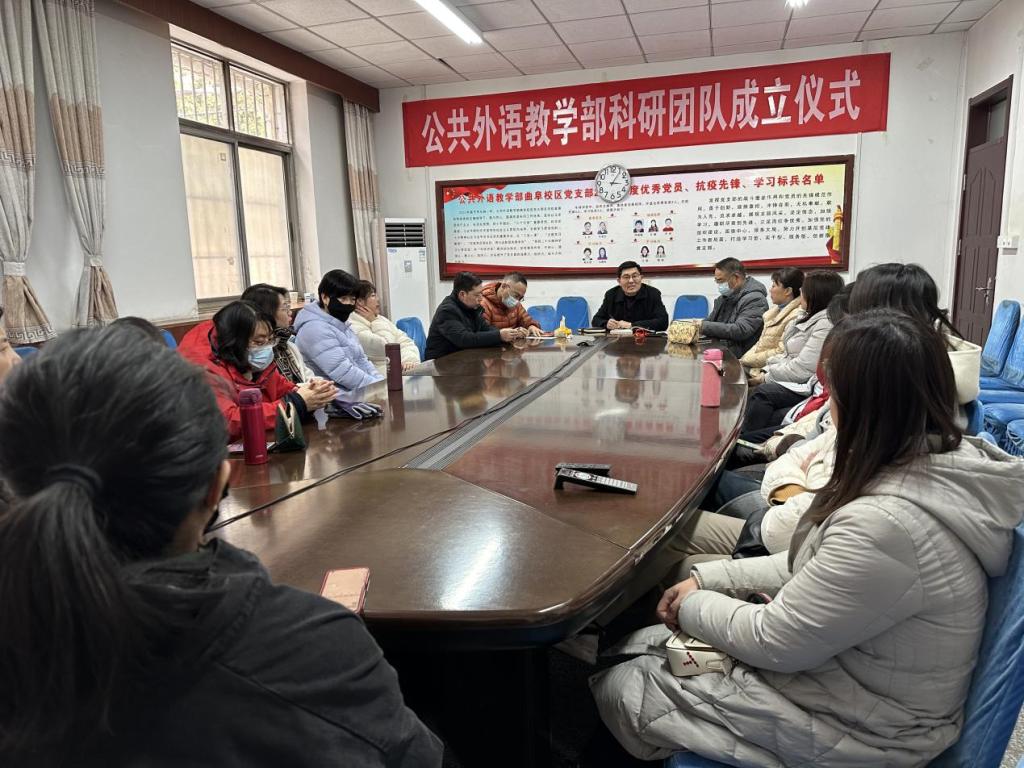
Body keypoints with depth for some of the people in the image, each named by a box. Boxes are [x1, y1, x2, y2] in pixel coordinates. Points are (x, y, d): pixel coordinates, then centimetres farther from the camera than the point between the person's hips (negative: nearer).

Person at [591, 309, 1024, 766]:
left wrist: (694, 605, -5)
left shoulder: (886, 524, -36)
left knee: (619, 689, 1)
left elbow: (776, 642, -23)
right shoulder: (941, 460, -4)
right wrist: (707, 579, 3)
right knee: (641, 646, 13)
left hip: (861, 729, -8)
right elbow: (817, 568, 6)